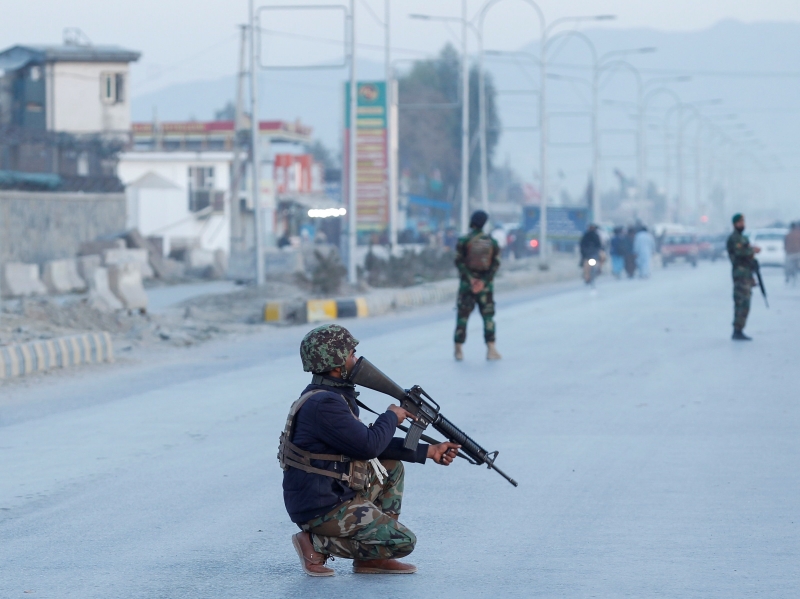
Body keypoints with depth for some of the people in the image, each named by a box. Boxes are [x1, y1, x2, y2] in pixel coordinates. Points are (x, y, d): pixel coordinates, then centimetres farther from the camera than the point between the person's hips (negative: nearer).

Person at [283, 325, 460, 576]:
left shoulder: (329, 396, 12)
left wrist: (429, 451, 16)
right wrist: (392, 416, -2)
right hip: (322, 510, -10)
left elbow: (367, 443, 17)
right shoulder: (324, 404, -22)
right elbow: (369, 446, -22)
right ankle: (317, 543, -5)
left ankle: (371, 558, 16)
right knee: (403, 542, -9)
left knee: (392, 467, 22)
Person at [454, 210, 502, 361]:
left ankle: (458, 350, 5)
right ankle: (491, 350, -3)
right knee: (488, 316, 5)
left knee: (462, 316, 4)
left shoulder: (463, 241, -6)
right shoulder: (491, 241, 2)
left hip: (467, 282, -2)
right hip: (486, 285, 2)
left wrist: (470, 278, -10)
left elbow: (459, 262, -11)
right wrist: (484, 281, -8)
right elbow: (496, 264, -3)